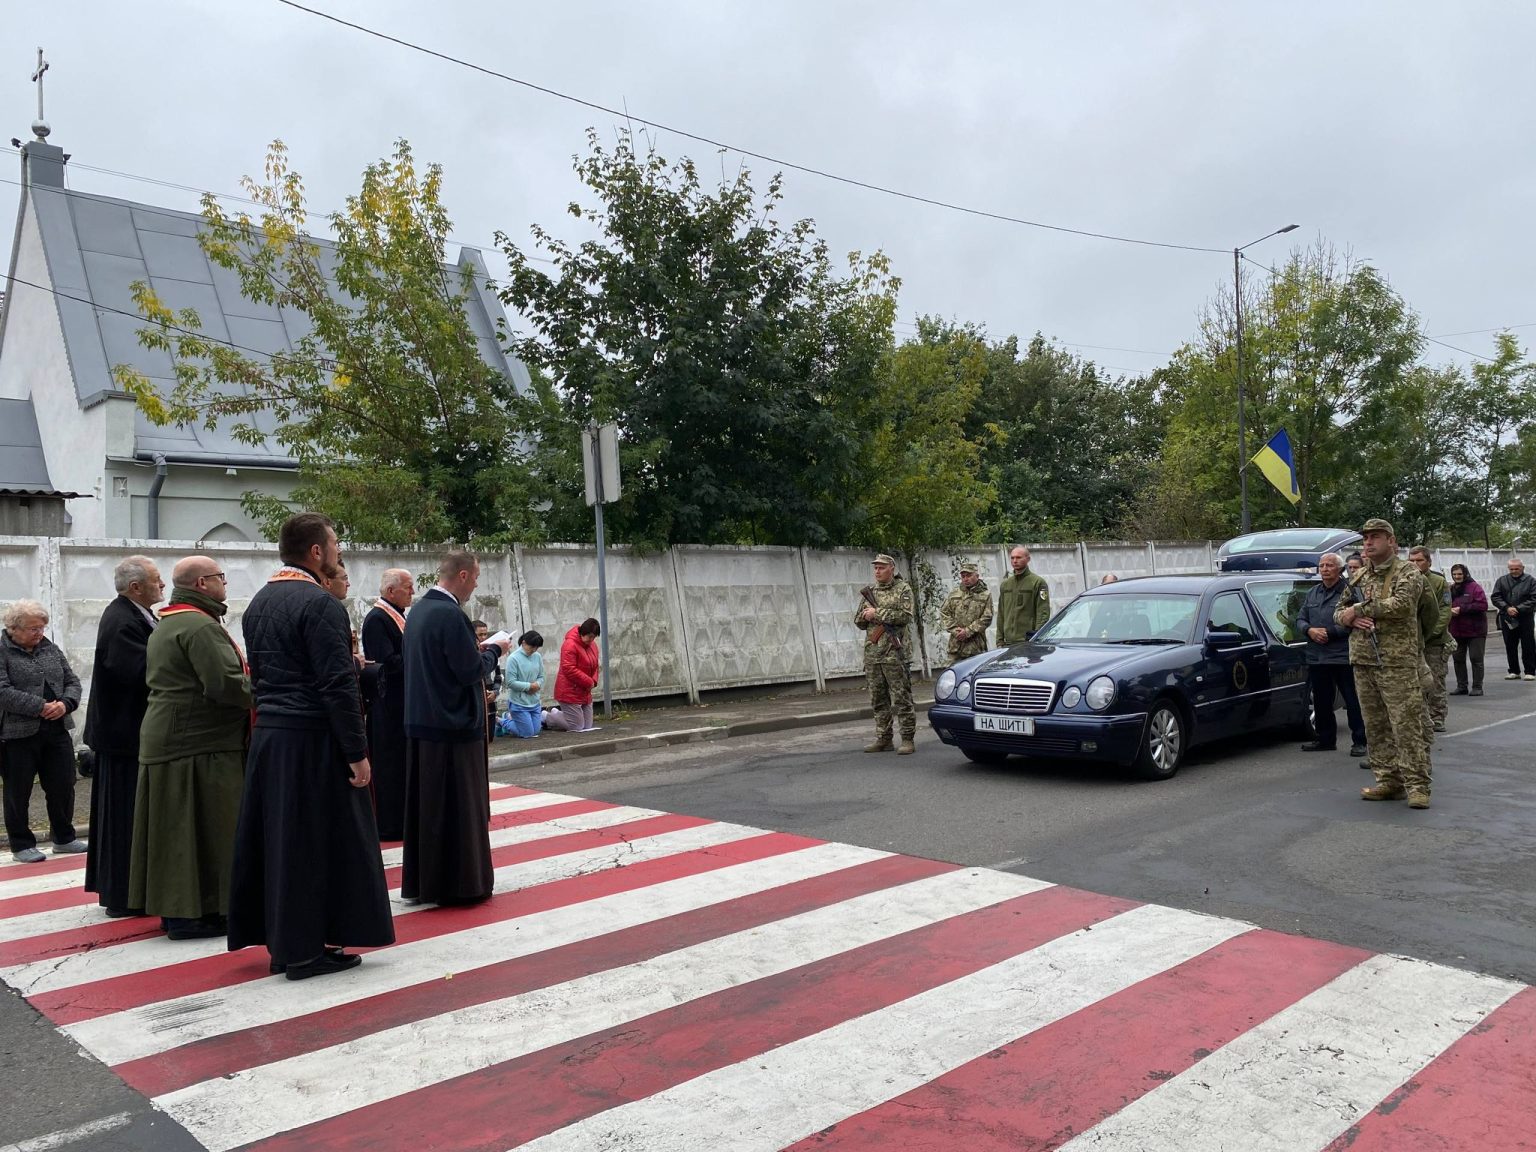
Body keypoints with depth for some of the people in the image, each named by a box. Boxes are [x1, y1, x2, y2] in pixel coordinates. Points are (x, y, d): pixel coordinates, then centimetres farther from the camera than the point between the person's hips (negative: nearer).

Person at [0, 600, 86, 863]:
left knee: (63, 786, 9)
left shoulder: (51, 649, 12)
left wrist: (65, 704, -8)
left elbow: (72, 681, 12)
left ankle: (63, 838, 23)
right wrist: (40, 707, -21)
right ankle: (21, 845, 18)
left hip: (56, 731, 5)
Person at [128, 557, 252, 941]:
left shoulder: (165, 624, 17)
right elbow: (225, 683, -25)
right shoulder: (201, 626, -16)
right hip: (199, 741, -10)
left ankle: (172, 908, 22)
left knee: (175, 828, 14)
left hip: (163, 736, 10)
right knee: (201, 828, -3)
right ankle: (193, 913, 1)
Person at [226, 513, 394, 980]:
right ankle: (308, 950, 8)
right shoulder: (320, 603, -16)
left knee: (277, 837, 13)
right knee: (317, 842, 1)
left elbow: (257, 674, 17)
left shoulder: (259, 602, 11)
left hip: (268, 736, 9)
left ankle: (281, 942, 23)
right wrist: (357, 752, -16)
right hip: (312, 740, -8)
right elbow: (338, 685, -20)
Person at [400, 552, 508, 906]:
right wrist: (493, 651, -2)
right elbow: (471, 671, -20)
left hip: (420, 722, 9)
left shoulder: (418, 609, 9)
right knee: (458, 805, 2)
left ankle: (420, 882, 24)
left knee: (425, 803, 15)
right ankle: (459, 884, 11)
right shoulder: (450, 614, -19)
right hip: (453, 725, -9)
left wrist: (476, 650, 15)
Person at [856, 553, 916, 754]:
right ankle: (883, 739, 17)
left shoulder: (903, 589, 1)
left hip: (894, 653, -6)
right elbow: (858, 621, 17)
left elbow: (905, 616, -12)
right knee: (878, 700, 10)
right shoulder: (868, 591, 16)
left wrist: (877, 613, -12)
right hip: (872, 653, 6)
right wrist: (866, 616, -5)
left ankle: (908, 740, -1)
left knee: (901, 698, -4)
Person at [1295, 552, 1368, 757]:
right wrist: (1310, 630, -5)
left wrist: (1329, 632, -17)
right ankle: (1324, 739, 25)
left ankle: (1359, 741, 8)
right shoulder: (1312, 593, 16)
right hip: (1316, 657, 7)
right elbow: (1300, 619, 15)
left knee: (1352, 702, 0)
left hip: (1343, 656, -7)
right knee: (1321, 702, 14)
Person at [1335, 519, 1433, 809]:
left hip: (1397, 663, -6)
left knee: (1407, 726, -7)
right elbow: (1338, 612, 19)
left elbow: (1400, 604, -20)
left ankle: (1417, 785, -3)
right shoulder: (1358, 577, 16)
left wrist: (1357, 609, -12)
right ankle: (1388, 781, 16)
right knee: (1376, 727, 9)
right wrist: (1351, 619, -4)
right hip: (1362, 662, 6)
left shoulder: (1407, 573, -2)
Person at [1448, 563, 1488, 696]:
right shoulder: (1451, 589, 9)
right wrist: (1450, 610, -9)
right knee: (1458, 659, 10)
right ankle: (1461, 686, 19)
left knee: (1476, 659, -1)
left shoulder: (1475, 587, -8)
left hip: (1475, 631, -6)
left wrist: (1461, 609, -19)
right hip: (1457, 632, 6)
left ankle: (1477, 687, 5)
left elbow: (1482, 605, -17)